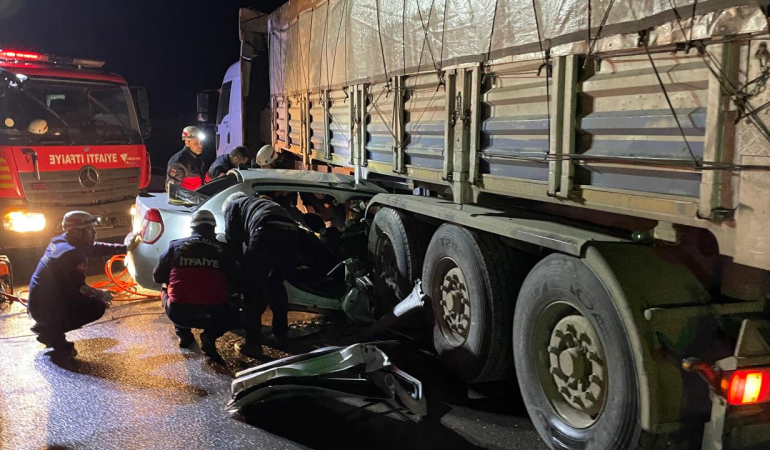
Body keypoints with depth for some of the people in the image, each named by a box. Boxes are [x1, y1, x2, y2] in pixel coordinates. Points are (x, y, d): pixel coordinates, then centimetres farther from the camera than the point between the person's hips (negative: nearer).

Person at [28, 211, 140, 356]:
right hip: (46, 307, -9)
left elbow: (94, 248, 16)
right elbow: (79, 288, -22)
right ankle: (52, 333, -4)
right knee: (98, 306, -9)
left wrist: (124, 248, 16)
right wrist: (101, 294, -4)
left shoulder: (60, 241, 5)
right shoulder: (72, 254, -23)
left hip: (39, 301, 9)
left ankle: (45, 326, 17)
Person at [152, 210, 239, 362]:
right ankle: (210, 336, 2)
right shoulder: (221, 249, 6)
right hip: (212, 314, -1)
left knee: (166, 291, 33)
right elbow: (233, 279, 17)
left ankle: (183, 334, 21)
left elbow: (157, 277, 16)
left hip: (178, 313, 1)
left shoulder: (175, 246, 7)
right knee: (231, 316, 32)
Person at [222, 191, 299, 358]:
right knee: (276, 284, 25)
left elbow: (233, 238, 18)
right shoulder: (262, 203, 47)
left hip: (268, 231, -6)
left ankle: (253, 344, 1)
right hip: (292, 233, 6)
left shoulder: (232, 204, 29)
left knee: (252, 287, 4)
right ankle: (280, 334, 30)